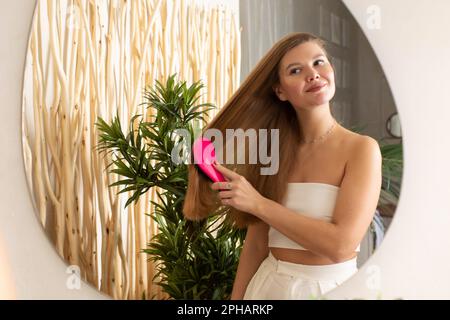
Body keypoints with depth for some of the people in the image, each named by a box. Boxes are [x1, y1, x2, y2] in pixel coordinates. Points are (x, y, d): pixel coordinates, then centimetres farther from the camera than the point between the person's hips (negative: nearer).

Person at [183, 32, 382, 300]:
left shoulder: (361, 148, -13)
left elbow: (340, 244, -23)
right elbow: (257, 243, 2)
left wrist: (259, 203, -20)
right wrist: (237, 298, 4)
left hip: (332, 288, -3)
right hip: (270, 284, 3)